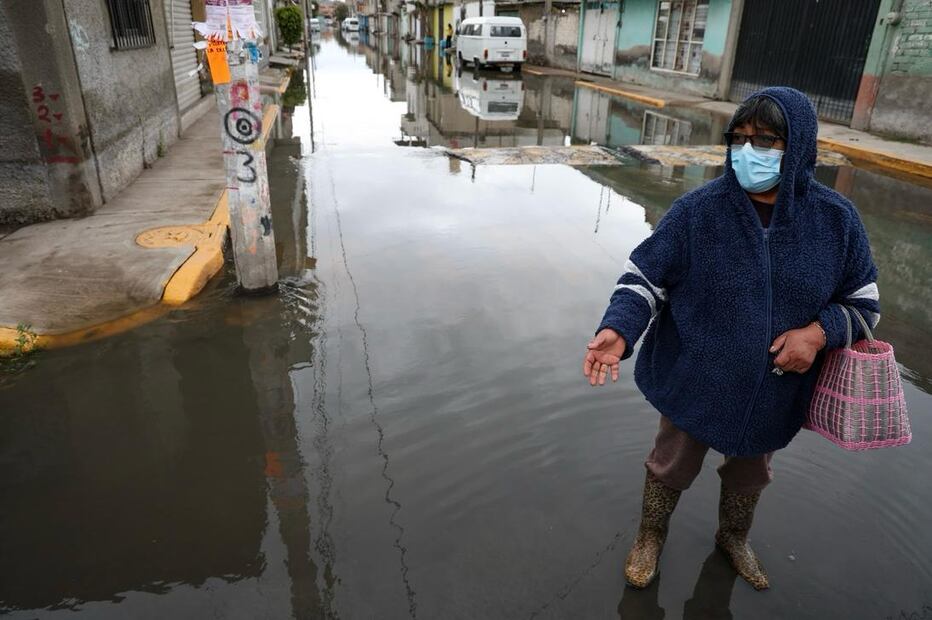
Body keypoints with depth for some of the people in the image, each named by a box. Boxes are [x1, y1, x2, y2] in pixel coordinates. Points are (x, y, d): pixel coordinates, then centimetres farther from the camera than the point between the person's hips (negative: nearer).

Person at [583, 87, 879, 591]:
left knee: (750, 474, 27)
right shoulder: (697, 210, -17)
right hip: (695, 382, -2)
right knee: (672, 467, 18)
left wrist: (820, 332, -19)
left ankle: (733, 539, 58)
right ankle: (650, 536, 49)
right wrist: (617, 329, -32)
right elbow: (644, 277, -14)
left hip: (775, 391, 3)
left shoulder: (835, 218, -9)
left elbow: (863, 299, 2)